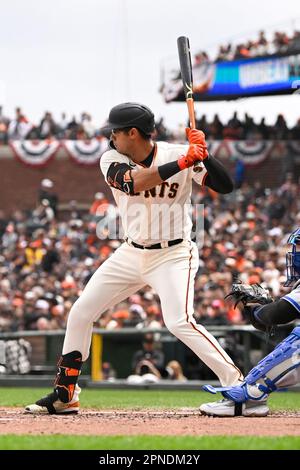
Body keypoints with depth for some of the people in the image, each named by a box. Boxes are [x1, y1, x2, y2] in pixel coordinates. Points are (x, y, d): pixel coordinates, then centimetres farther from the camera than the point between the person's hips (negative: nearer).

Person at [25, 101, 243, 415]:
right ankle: (64, 396, 16)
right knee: (80, 312, 4)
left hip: (173, 256, -5)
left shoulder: (179, 153, -13)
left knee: (179, 322, -24)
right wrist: (182, 163, -36)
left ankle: (237, 384, -16)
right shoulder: (112, 160, -7)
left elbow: (226, 186, -17)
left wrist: (203, 156, -33)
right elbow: (133, 183, -29)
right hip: (130, 255, 5)